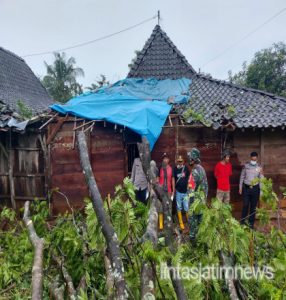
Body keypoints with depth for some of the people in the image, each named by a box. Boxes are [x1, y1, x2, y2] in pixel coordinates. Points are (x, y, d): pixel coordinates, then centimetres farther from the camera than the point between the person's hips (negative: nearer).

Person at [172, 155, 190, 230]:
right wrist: (173, 190, 2)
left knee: (187, 208, 1)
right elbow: (173, 179, 2)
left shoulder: (186, 168, -5)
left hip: (185, 191, -1)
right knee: (179, 208, 11)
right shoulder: (175, 169, -4)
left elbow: (189, 178, 3)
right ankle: (181, 223, 23)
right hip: (178, 191, 1)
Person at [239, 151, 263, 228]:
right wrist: (240, 187, 3)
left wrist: (261, 190, -4)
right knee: (245, 205, 4)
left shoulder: (259, 167, -4)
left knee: (253, 206, 9)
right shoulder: (246, 166, -3)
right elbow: (242, 177, 4)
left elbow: (261, 179, -1)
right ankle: (242, 221, 18)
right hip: (246, 187, 0)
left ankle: (251, 223, 22)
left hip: (255, 188, 0)